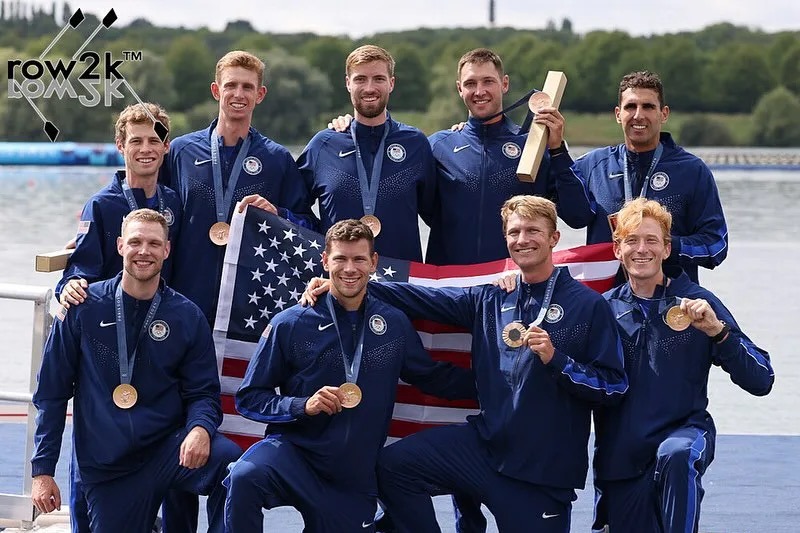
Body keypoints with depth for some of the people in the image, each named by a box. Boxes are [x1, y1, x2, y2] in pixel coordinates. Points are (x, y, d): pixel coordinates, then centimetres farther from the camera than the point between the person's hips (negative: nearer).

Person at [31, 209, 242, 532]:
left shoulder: (187, 317, 0)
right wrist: (42, 471, -1)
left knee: (232, 462, -30)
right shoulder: (83, 308, -2)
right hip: (105, 466, 1)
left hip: (169, 446, -1)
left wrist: (201, 428, -20)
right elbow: (51, 393, 2)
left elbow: (203, 393, 4)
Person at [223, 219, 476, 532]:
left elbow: (431, 377, 20)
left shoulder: (395, 324, 4)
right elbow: (249, 397, -1)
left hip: (356, 477, 4)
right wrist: (303, 406, -17)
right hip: (292, 450, -3)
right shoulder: (290, 324, -5)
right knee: (245, 477, -34)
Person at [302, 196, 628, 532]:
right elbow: (420, 298, 10)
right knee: (393, 465, -10)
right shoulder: (491, 299, 10)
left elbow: (615, 387, -8)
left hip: (546, 469, -4)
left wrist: (556, 360, -21)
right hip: (485, 442, 4)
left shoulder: (587, 305, -5)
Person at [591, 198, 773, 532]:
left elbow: (760, 381, -9)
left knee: (675, 454, -36)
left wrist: (717, 331, -23)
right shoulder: (605, 307, 3)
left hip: (685, 431, -3)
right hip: (620, 453, 3)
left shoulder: (695, 303, -3)